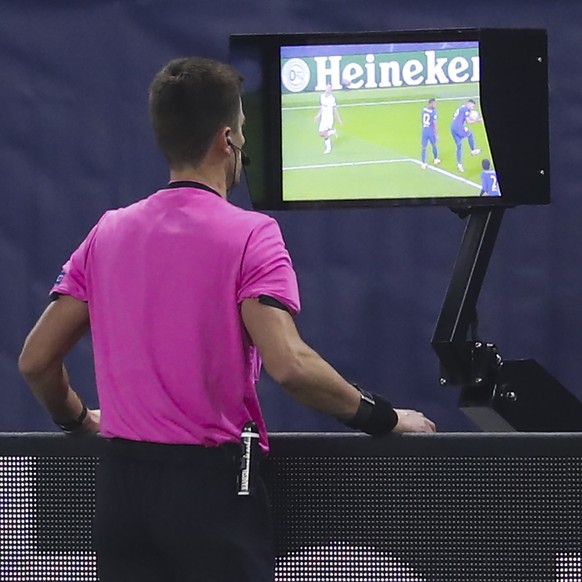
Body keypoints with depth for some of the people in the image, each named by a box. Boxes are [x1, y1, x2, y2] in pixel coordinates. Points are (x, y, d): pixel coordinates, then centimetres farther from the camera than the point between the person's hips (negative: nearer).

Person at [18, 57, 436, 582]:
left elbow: (36, 359, 8)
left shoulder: (107, 234, 7)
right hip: (213, 480, -5)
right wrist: (383, 417, -9)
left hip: (121, 481, 5)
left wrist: (77, 419, 28)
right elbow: (288, 364, -22)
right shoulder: (250, 234, -9)